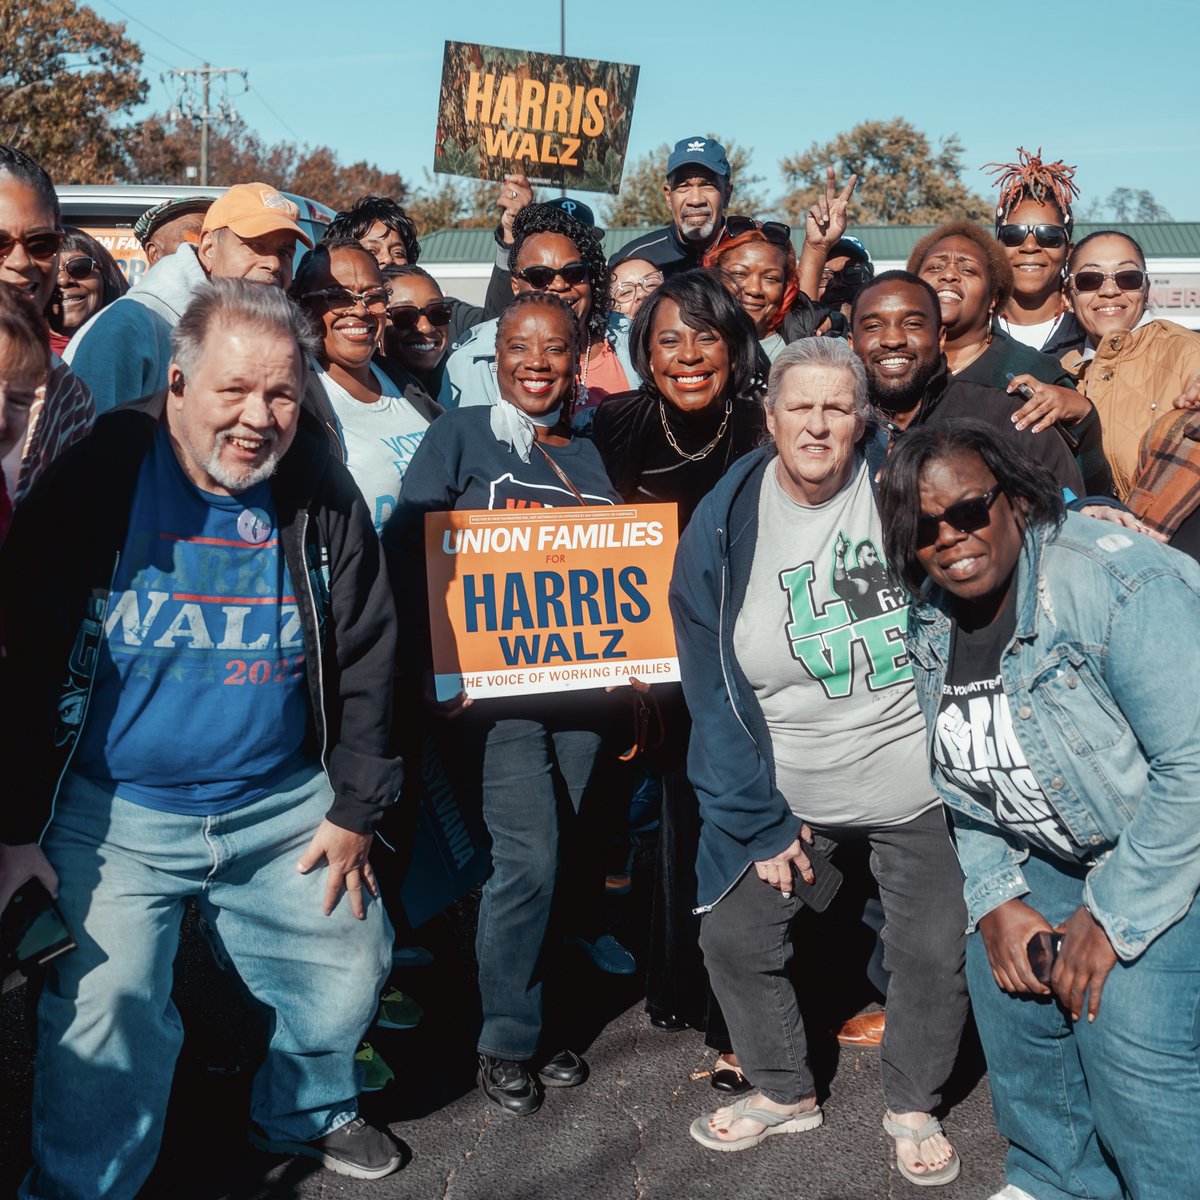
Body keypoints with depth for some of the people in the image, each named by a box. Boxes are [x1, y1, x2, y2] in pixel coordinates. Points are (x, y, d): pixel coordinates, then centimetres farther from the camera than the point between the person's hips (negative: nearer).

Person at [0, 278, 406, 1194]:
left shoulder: (325, 498, -3)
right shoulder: (96, 480, -12)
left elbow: (366, 661, 5)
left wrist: (356, 808, 4)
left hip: (284, 808, 4)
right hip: (113, 816, -3)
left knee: (347, 972, 12)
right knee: (105, 1019, -8)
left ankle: (308, 1113, 42)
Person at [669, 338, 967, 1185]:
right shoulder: (724, 524, -9)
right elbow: (714, 690, -6)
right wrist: (757, 818, -8)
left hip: (917, 778, -1)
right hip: (788, 789, 1)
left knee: (933, 951, 7)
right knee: (735, 936, 6)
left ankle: (914, 1106, 35)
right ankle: (785, 1090, 33)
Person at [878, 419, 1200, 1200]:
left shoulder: (1117, 584, -27)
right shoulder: (931, 618, -3)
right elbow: (958, 778, 6)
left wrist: (1114, 916, -22)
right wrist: (995, 898, -5)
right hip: (1043, 856, 7)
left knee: (1135, 1044, -15)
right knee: (1005, 992, 4)